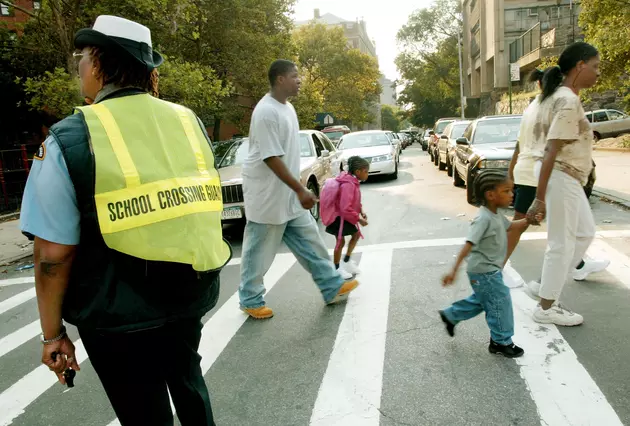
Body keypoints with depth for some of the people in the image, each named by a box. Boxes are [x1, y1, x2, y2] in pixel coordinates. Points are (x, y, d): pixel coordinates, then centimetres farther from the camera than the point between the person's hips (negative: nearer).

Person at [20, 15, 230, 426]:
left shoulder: (69, 139, -15)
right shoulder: (188, 120, -1)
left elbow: (53, 254, -14)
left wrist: (53, 333, -2)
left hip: (120, 314, -4)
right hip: (190, 296, 5)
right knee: (187, 380, 29)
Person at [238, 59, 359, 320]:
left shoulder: (287, 107, 10)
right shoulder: (266, 112, -20)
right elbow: (271, 158, -24)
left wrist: (298, 189, 19)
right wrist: (300, 190, -23)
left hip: (288, 194, 9)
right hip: (267, 194, -9)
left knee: (309, 242, 13)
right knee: (260, 251, 5)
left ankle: (332, 287, 24)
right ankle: (250, 300, 23)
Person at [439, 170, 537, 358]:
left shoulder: (496, 215, 3)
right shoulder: (484, 219, -27)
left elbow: (510, 226, 25)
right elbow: (468, 246, -32)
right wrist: (454, 271, -35)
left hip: (489, 270, 10)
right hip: (484, 272, -10)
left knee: (481, 301, 23)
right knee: (501, 303, 1)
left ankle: (451, 315, 36)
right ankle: (501, 342, 18)